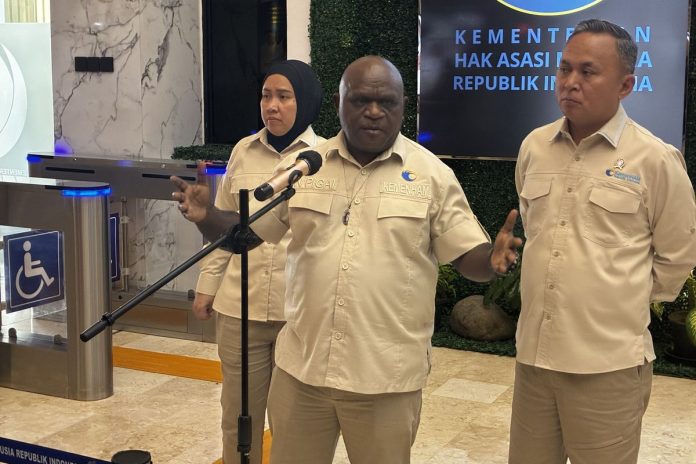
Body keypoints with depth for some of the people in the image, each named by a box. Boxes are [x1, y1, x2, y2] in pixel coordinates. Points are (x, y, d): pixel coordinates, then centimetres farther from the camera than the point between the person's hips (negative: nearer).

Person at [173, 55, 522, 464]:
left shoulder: (432, 174, -2)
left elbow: (469, 257, -1)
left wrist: (493, 259, -23)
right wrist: (206, 215, -12)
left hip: (387, 376, -2)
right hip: (301, 367, 3)